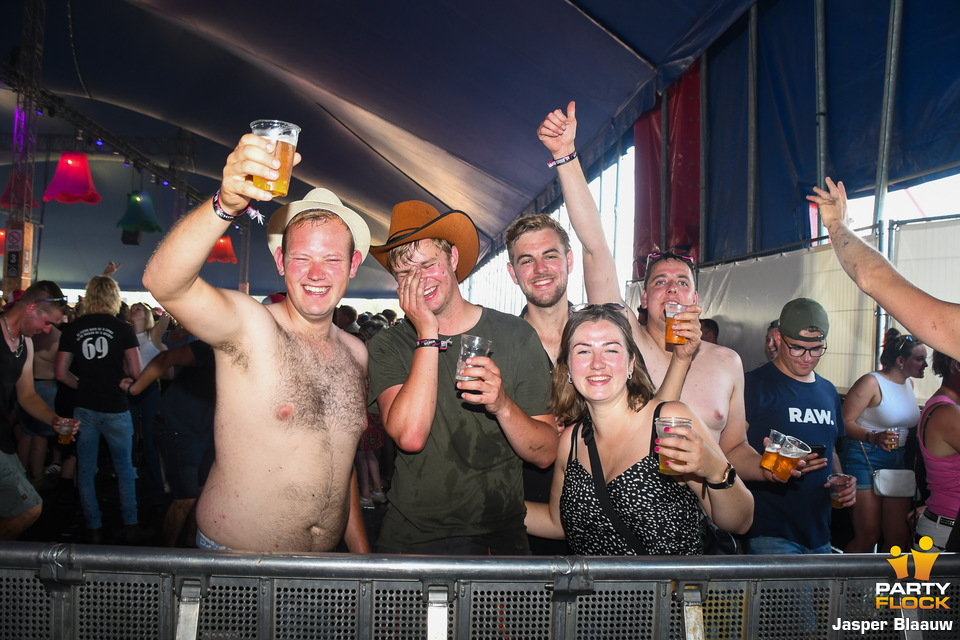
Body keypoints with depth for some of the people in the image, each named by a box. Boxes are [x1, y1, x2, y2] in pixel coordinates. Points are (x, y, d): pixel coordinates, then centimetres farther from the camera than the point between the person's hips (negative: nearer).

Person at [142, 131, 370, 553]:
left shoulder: (357, 354, 1)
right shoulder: (248, 326, -15)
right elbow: (163, 283, -35)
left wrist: (362, 555, 11)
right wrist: (226, 204, -49)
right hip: (232, 565, -5)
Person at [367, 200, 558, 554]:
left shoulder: (515, 335, -2)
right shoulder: (388, 346, -2)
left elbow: (546, 454, -3)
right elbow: (410, 436, -19)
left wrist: (502, 405, -22)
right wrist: (428, 335, -16)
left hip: (499, 536, 0)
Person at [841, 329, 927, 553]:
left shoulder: (909, 384, 14)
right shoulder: (872, 382, -10)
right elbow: (845, 422, -16)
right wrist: (873, 438, -30)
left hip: (897, 462, 8)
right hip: (864, 459, -7)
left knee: (899, 537, 3)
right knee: (868, 537, -5)